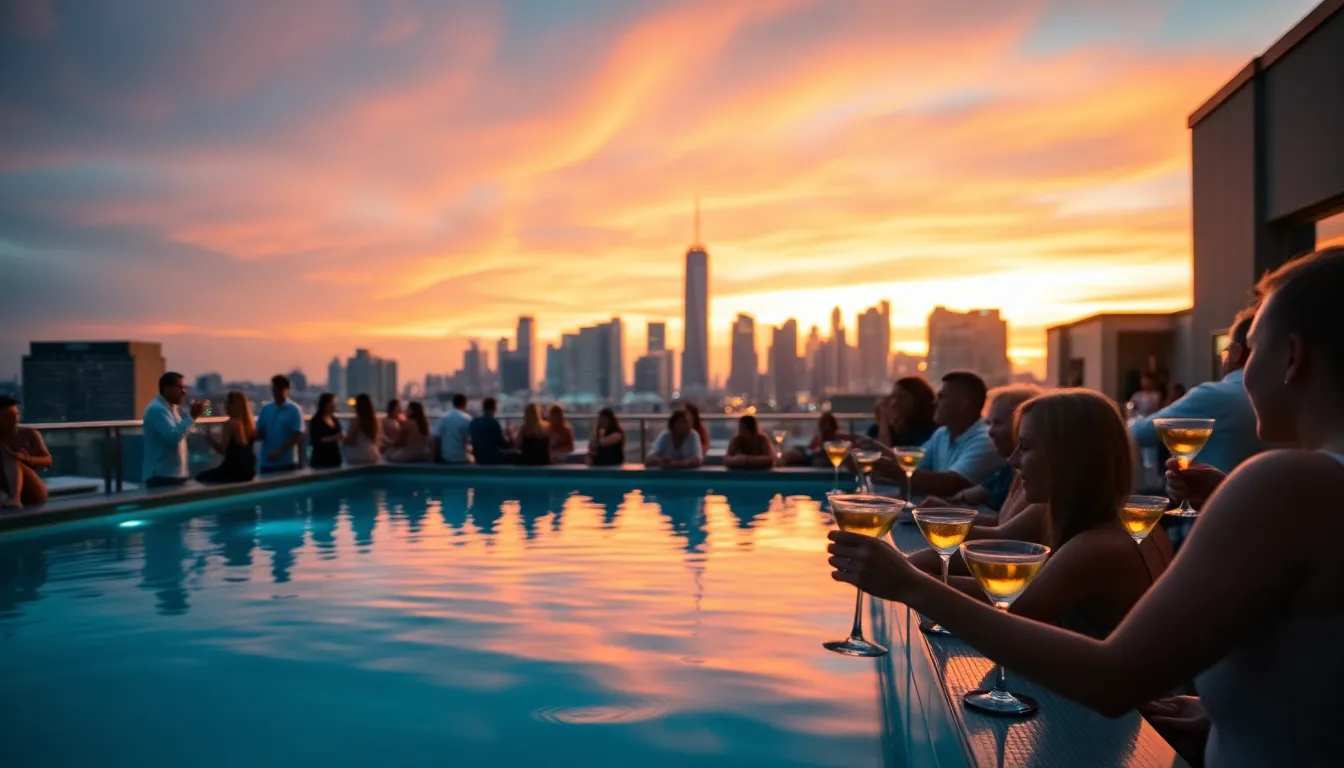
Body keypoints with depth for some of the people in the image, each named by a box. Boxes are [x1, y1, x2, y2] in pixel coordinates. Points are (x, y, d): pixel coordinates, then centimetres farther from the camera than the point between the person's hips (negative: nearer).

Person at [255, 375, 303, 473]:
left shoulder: (294, 410, -6)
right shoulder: (266, 409, 8)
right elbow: (259, 433, 11)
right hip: (267, 462, 4)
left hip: (287, 462, -4)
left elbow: (298, 436, -10)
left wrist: (280, 451, -17)